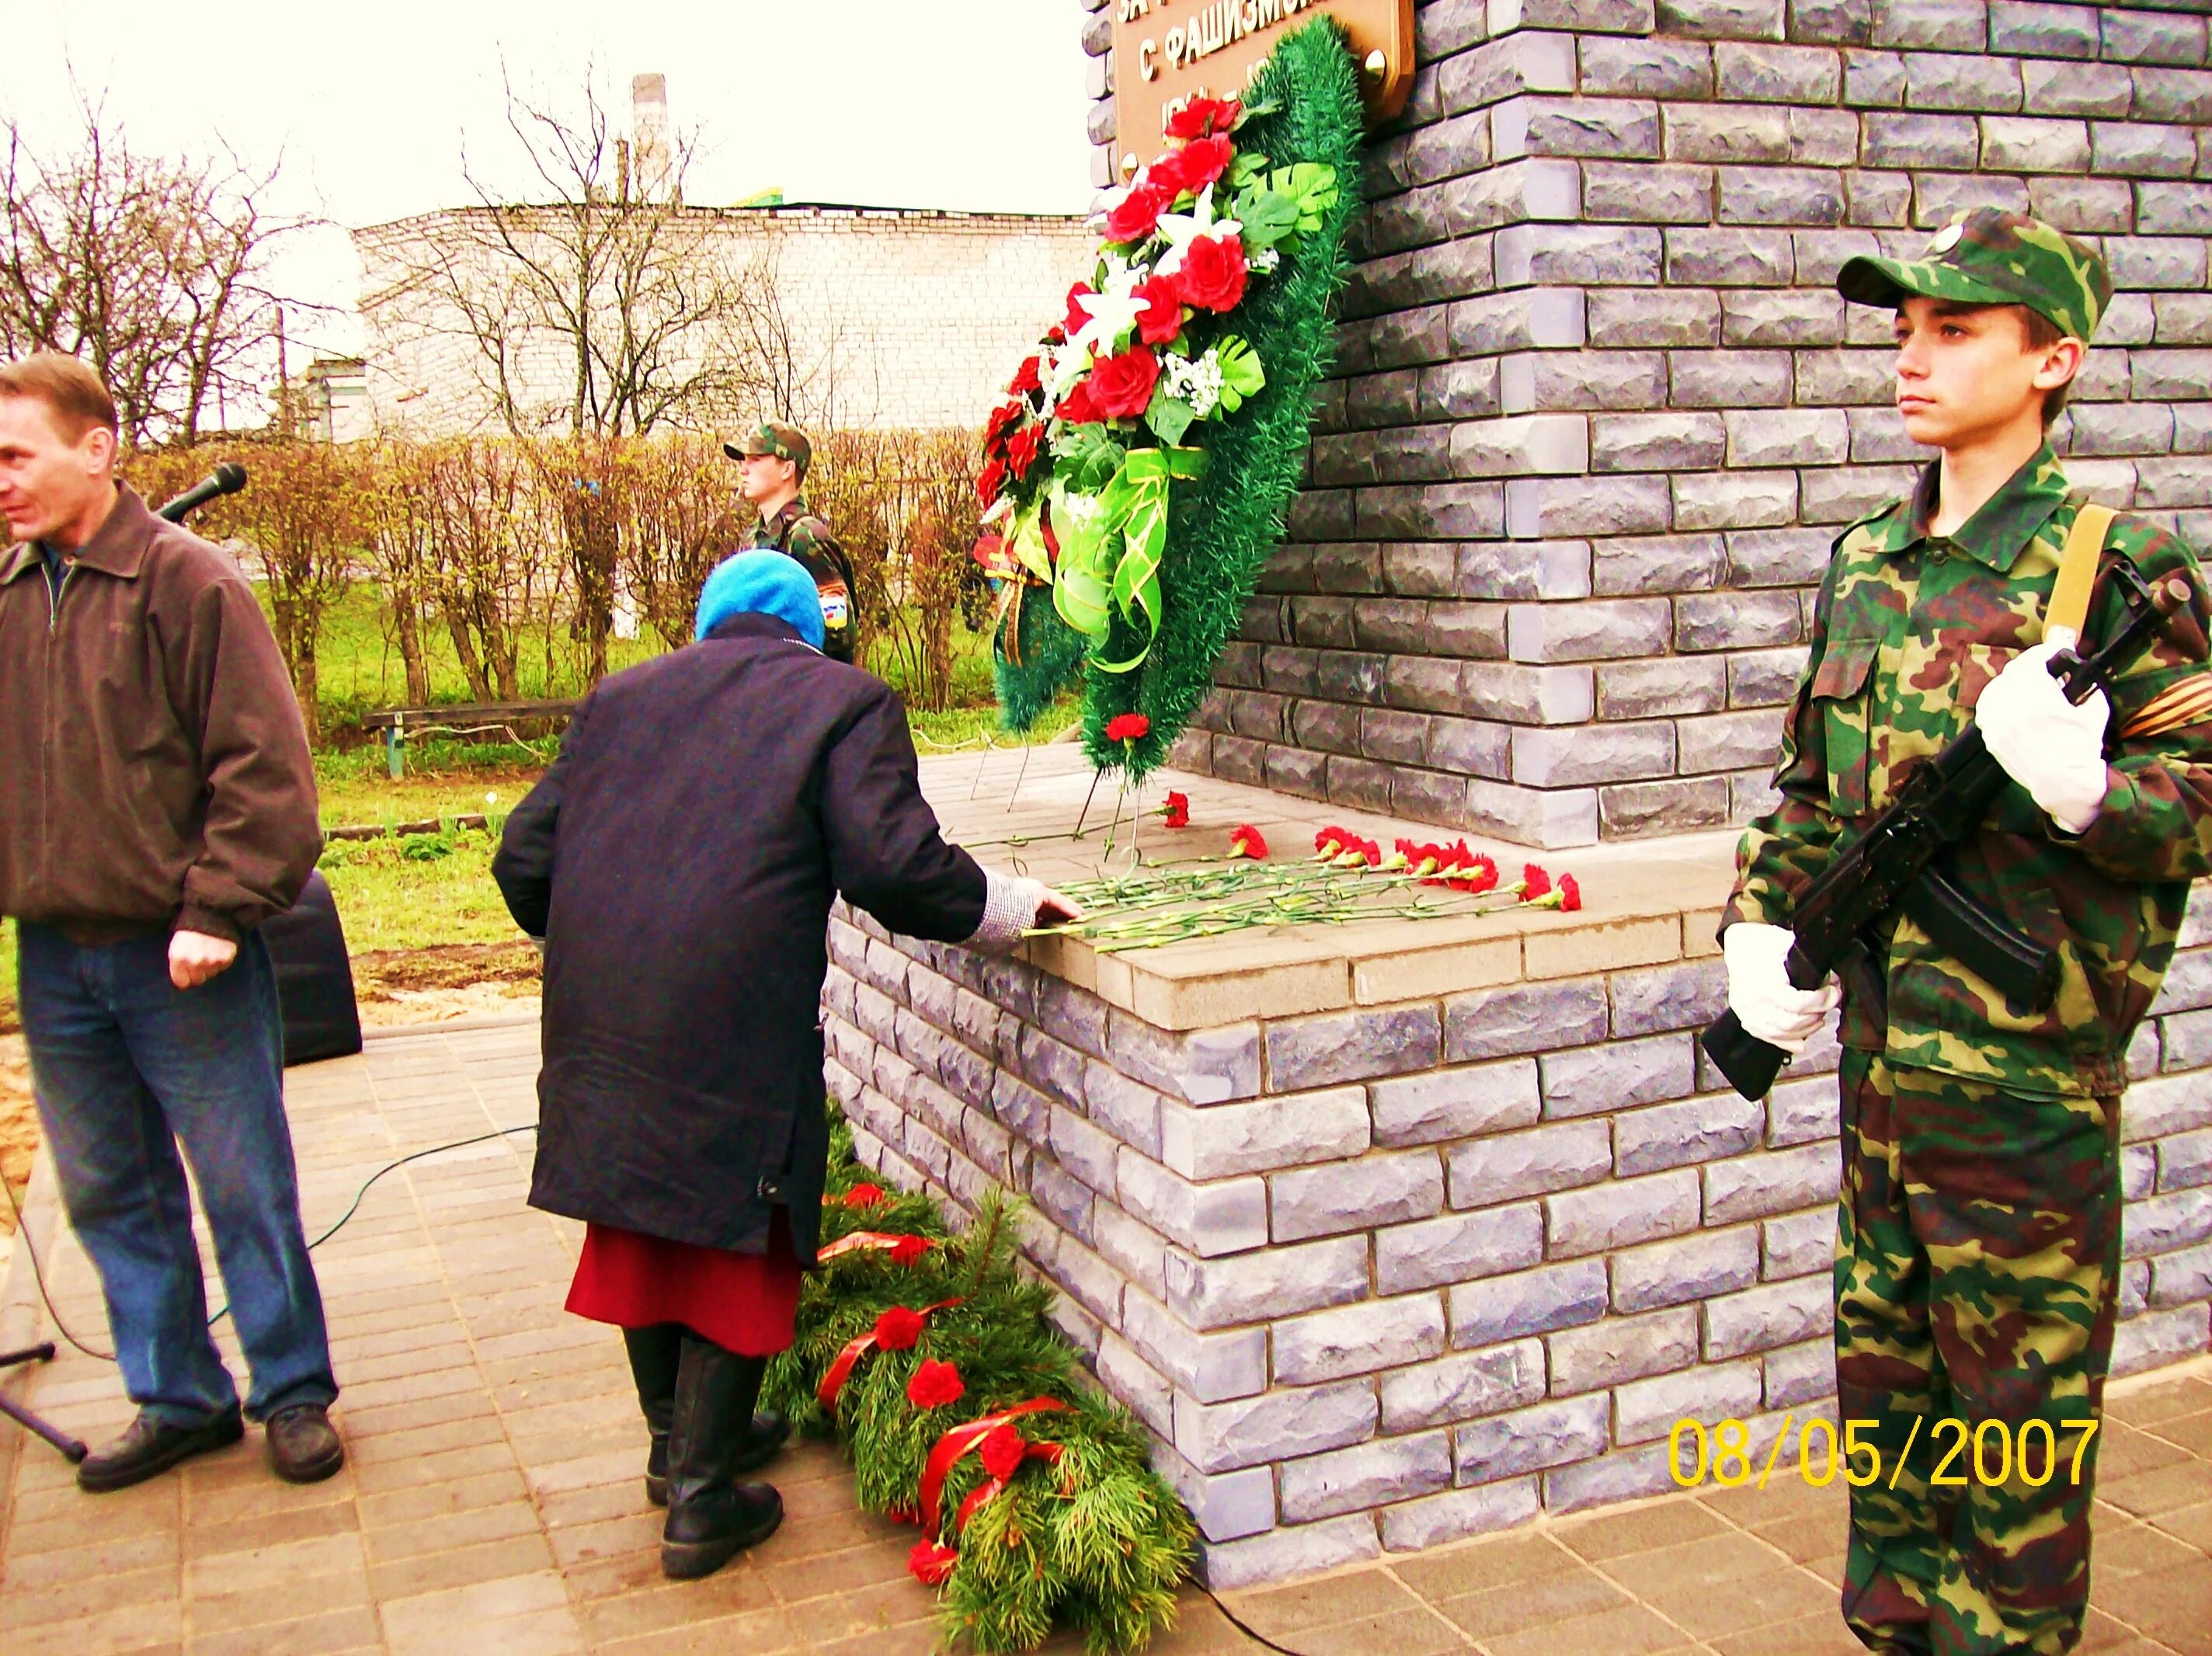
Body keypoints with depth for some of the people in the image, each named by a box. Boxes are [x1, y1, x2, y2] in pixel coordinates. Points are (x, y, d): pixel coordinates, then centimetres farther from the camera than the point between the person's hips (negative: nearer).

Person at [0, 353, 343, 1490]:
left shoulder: (186, 583, -10)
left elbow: (261, 766, -13)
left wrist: (218, 909, -17)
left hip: (181, 956, -6)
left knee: (244, 1186, 5)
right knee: (107, 1195, 14)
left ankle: (294, 1394, 21)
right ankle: (178, 1399, 29)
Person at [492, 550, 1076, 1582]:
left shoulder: (620, 699, 15)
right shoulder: (843, 702, 0)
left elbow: (524, 859, 12)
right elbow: (894, 868, -13)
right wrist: (1011, 907, 2)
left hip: (599, 1030, 6)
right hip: (735, 1035, -5)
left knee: (646, 1229, 22)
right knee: (736, 1248, 11)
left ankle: (675, 1440, 41)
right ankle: (703, 1498, 19)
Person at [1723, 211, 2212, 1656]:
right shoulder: (1865, 564, 8)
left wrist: (2080, 790, -31)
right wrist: (1762, 924, 3)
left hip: (2030, 1069, -6)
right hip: (1884, 1049, 7)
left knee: (2020, 1405, 8)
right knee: (1886, 1374, 19)